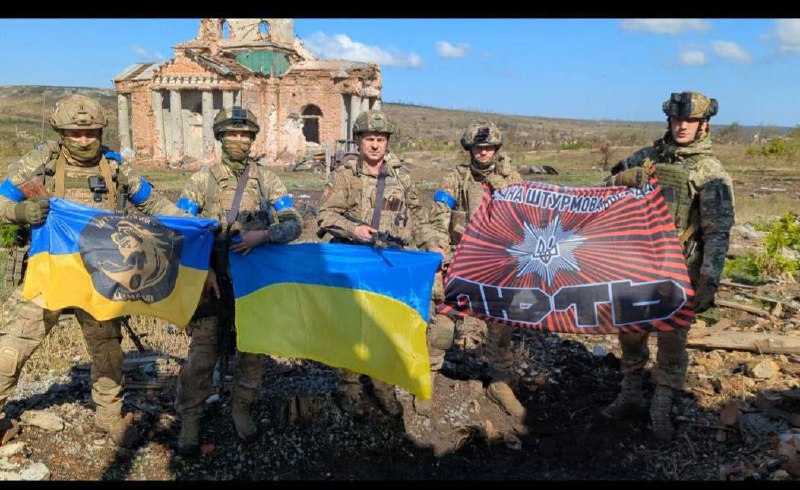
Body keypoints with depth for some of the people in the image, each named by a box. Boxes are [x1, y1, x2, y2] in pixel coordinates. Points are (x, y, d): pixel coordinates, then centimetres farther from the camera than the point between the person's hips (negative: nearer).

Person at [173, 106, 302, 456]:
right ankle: (190, 420, 16)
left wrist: (262, 235, -20)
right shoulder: (202, 180, 1)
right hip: (213, 280, -1)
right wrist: (203, 268, -11)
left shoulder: (266, 180, 4)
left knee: (253, 351, 10)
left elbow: (293, 224, -2)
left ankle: (241, 409, 29)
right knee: (202, 354, 0)